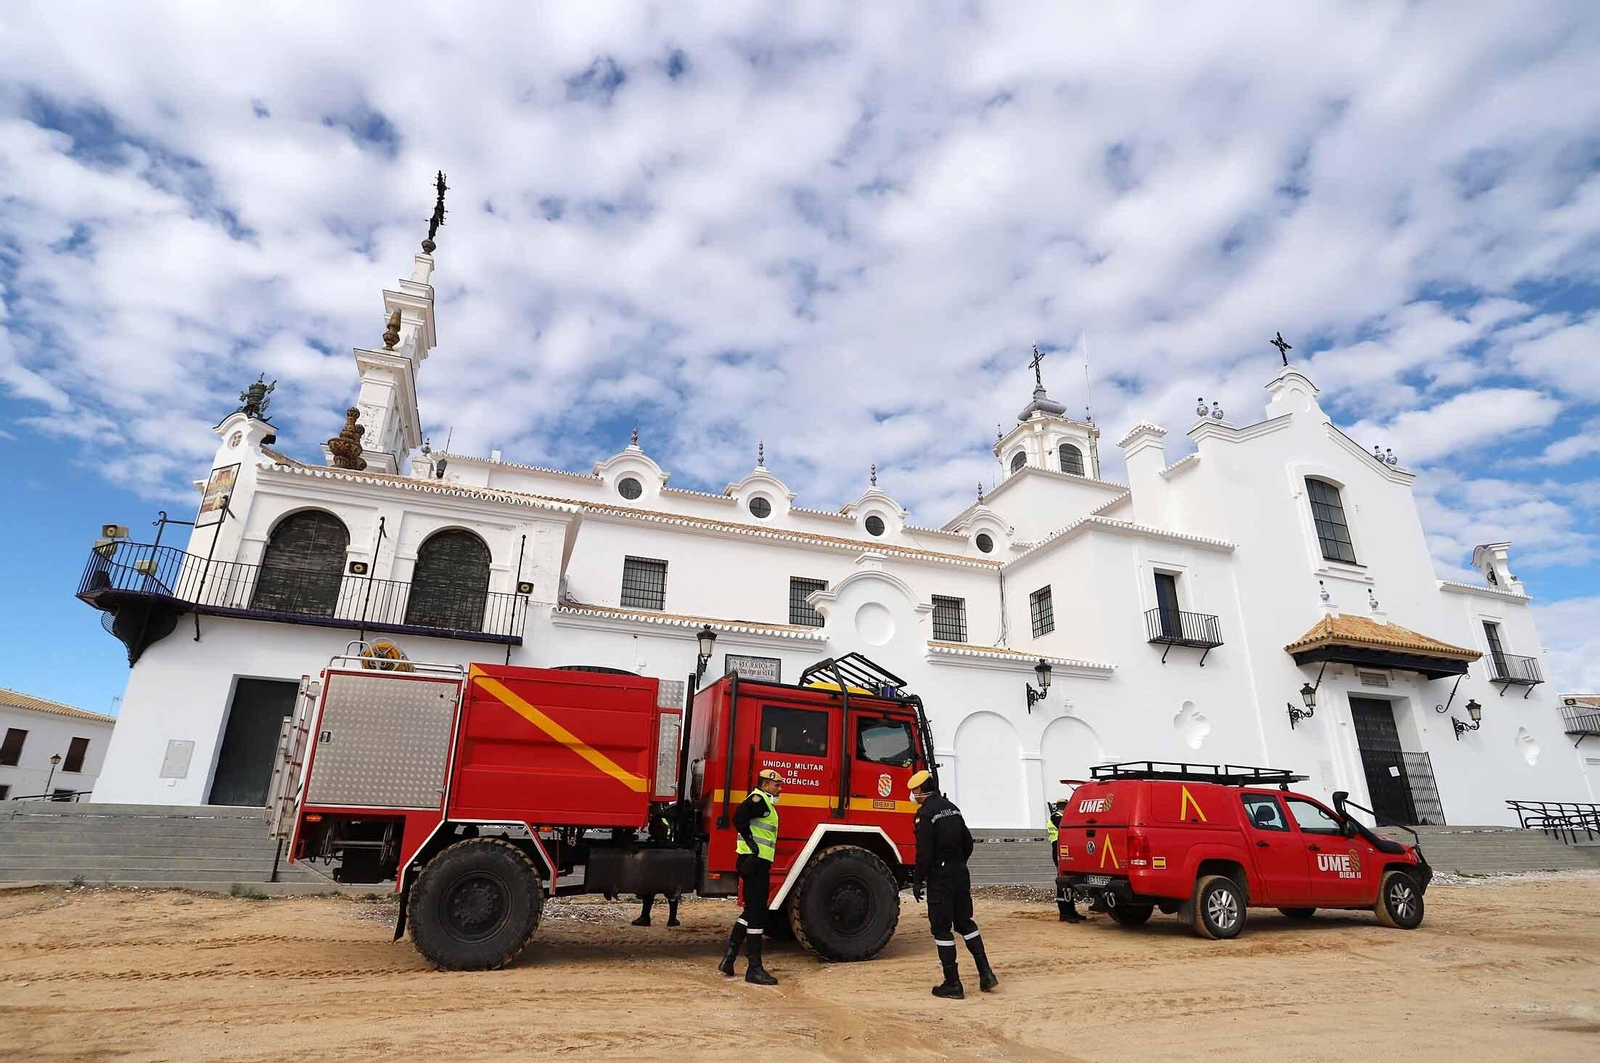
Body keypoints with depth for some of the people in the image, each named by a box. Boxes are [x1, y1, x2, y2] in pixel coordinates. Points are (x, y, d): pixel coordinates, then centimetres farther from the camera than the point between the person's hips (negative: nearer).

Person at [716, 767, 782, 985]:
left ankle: (728, 957, 22)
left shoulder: (764, 802, 21)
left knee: (752, 912, 16)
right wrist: (753, 846, -25)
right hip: (755, 862, -11)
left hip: (759, 863, 11)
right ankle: (754, 969, 0)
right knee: (756, 915, -5)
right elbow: (739, 819, -25)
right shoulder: (758, 799, -11)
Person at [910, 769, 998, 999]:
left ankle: (952, 984, 7)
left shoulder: (925, 813, -15)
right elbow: (968, 842, 15)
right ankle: (985, 973, 16)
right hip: (960, 874, 8)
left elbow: (924, 852, -19)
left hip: (940, 877, -8)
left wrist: (918, 881, -10)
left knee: (942, 928, 3)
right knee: (964, 922, 19)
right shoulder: (952, 808, 10)